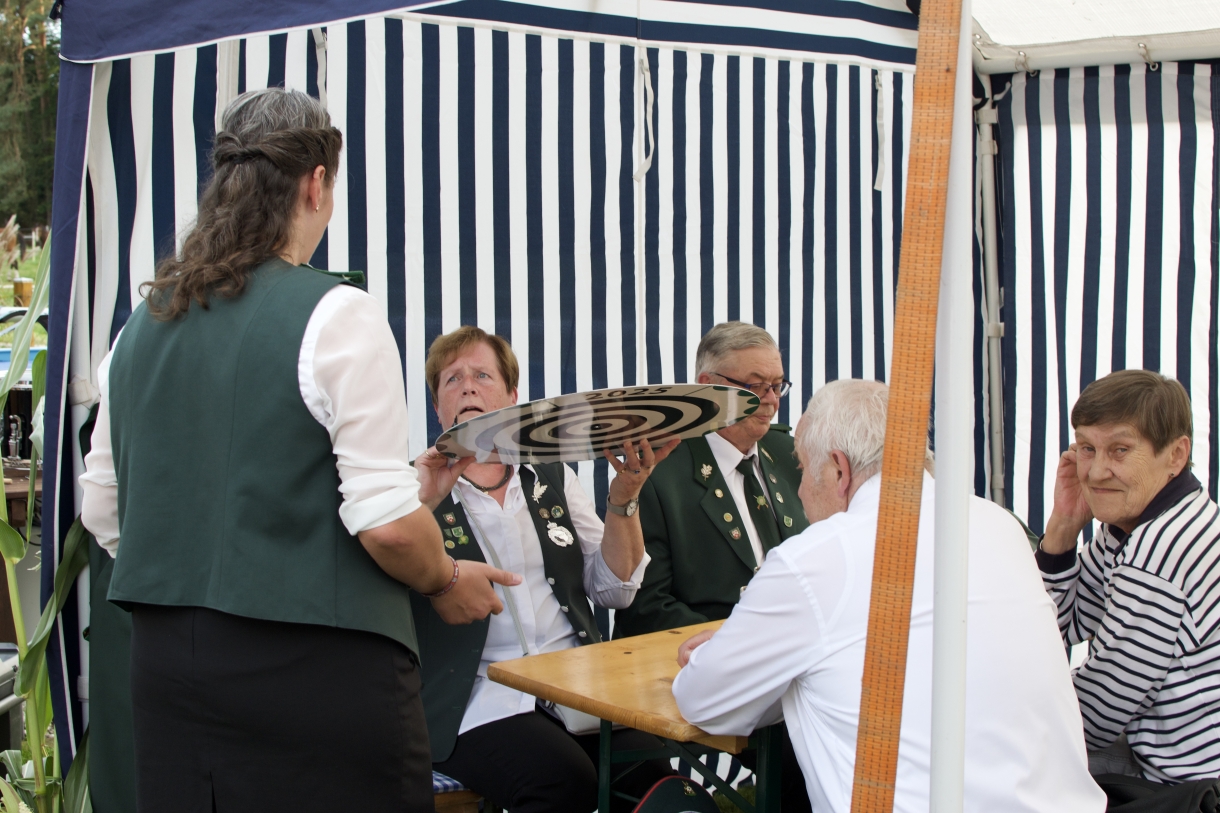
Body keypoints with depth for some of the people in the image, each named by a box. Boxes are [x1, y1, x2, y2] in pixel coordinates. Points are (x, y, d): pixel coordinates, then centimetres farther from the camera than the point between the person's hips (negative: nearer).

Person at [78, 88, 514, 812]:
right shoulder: (337, 316, -12)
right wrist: (447, 583, 2)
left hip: (163, 665, 6)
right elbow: (387, 523, -17)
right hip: (311, 670, -6)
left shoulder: (142, 326, 7)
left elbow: (102, 513, 13)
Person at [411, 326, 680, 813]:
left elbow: (613, 590, 11)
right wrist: (422, 505, -16)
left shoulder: (554, 480, 17)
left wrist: (624, 496, -2)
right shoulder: (417, 488, 8)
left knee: (649, 769, -25)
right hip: (482, 699, -3)